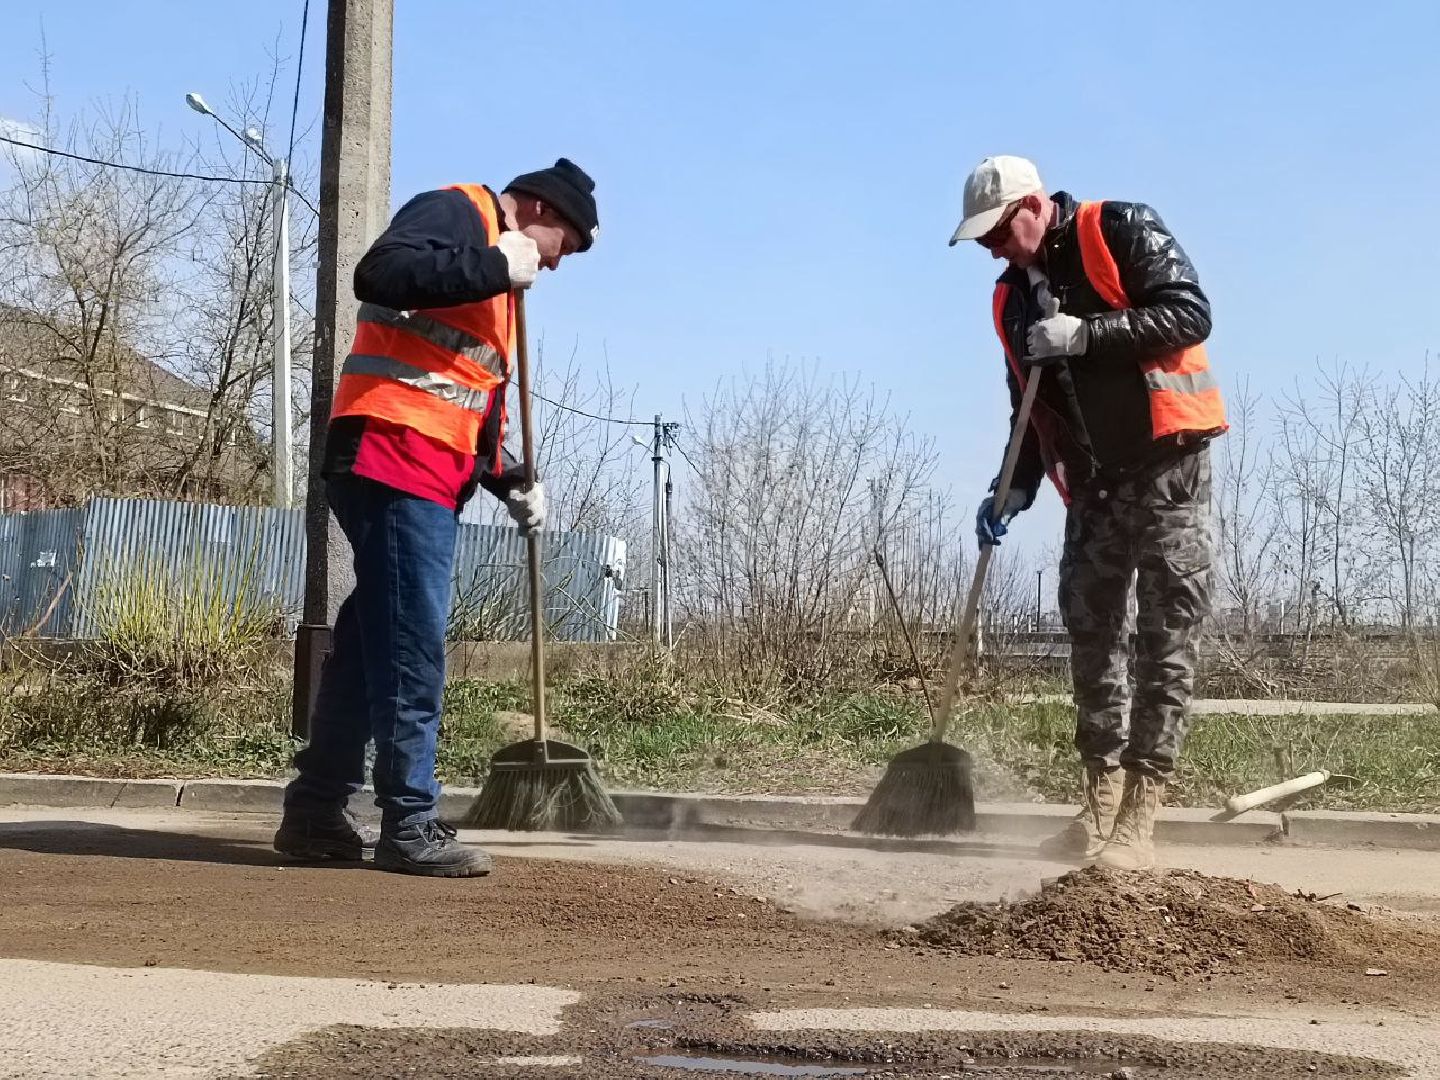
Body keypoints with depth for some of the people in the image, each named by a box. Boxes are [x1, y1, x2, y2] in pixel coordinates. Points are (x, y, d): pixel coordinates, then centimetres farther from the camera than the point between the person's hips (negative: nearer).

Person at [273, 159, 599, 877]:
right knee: (411, 647, -11)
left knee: (372, 641, 10)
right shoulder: (456, 213, -1)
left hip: (431, 479, 10)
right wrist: (496, 267, -19)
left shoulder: (495, 281, 28)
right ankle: (410, 825, -8)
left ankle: (316, 813, 16)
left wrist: (510, 479, 16)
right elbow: (380, 274, -22)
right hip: (393, 460, -10)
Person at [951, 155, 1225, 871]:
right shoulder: (1012, 300, 13)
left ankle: (1139, 816, -9)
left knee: (1167, 636, -7)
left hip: (1167, 466, -7)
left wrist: (1087, 334, -21)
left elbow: (1189, 314, -16)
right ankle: (1102, 797, 12)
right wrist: (1013, 492, 4)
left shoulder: (1120, 231, -5)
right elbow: (1030, 415, 17)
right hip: (1092, 485, 7)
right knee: (1091, 631, 4)